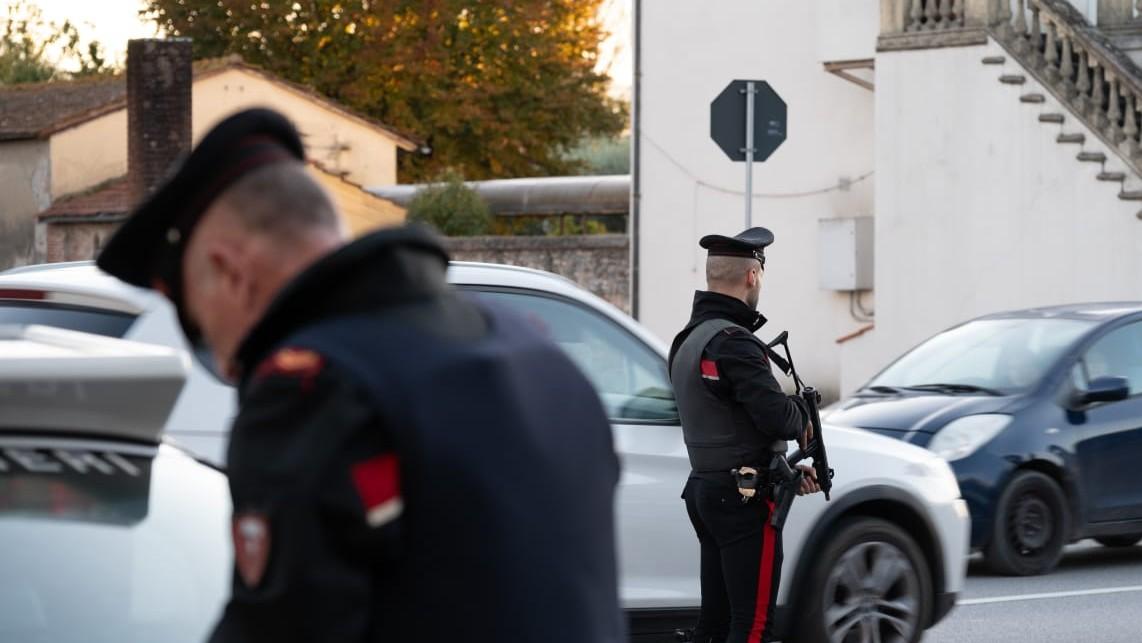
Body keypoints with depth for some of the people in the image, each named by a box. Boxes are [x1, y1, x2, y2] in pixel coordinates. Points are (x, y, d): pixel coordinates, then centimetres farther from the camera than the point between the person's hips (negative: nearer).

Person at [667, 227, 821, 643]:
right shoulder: (733, 342, -18)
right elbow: (776, 416, -25)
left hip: (704, 488, 10)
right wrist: (803, 416, -1)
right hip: (744, 498, -10)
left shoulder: (688, 340, 14)